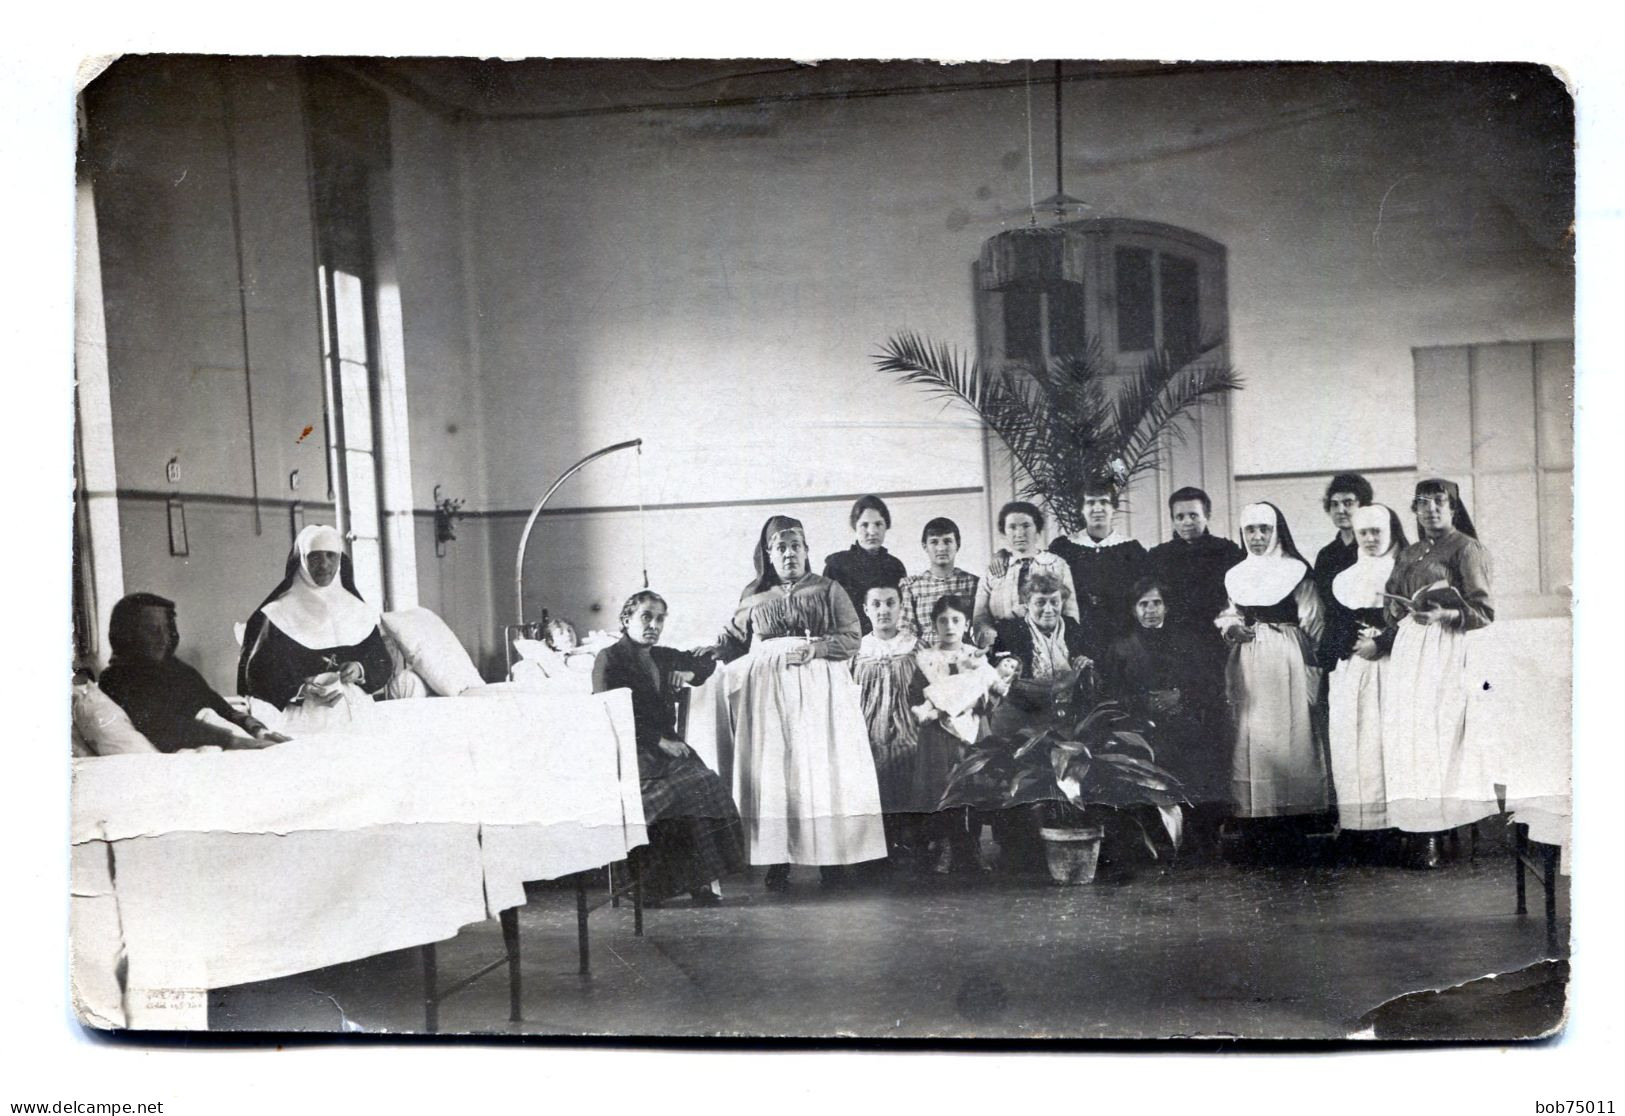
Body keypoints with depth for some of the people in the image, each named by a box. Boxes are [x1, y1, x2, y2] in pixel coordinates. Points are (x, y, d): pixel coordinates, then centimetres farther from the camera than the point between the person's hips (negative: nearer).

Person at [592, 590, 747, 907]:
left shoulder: (663, 657, 19)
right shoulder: (609, 659, 0)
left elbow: (708, 662, 36)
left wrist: (689, 673, 12)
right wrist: (660, 741, -16)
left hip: (666, 747, 6)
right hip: (630, 751, -6)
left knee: (709, 784, -24)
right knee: (690, 788, -31)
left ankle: (699, 880, -21)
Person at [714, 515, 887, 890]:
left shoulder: (828, 589, 8)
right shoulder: (754, 596, 14)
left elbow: (852, 637, 1)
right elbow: (733, 639, 19)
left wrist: (814, 649, -12)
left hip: (820, 689, -1)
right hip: (768, 690, 2)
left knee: (822, 766, -5)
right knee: (772, 770, -4)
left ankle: (832, 858, 0)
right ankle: (777, 862, 0)